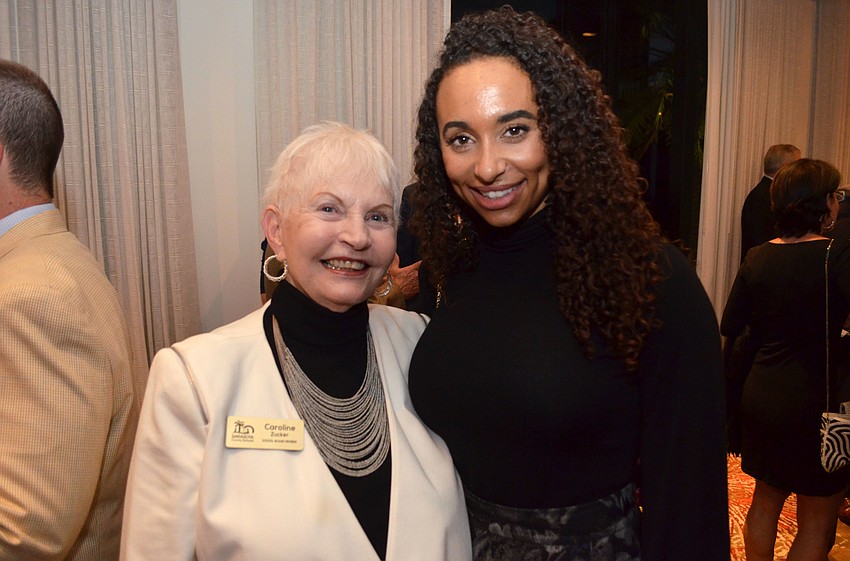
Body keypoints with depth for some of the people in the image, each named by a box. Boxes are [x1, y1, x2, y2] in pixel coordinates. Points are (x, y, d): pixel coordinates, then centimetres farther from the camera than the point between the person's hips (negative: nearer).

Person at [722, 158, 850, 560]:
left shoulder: (757, 258, 0)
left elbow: (730, 327, 6)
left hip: (761, 395, 6)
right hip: (815, 403, -5)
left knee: (765, 500, 22)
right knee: (818, 523, 11)